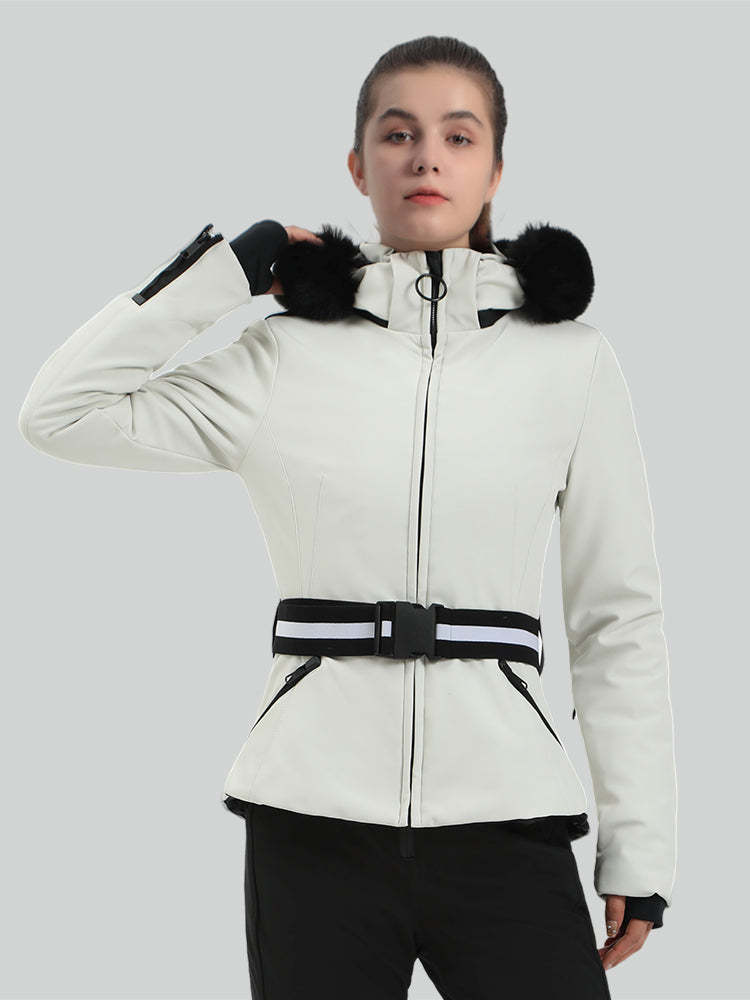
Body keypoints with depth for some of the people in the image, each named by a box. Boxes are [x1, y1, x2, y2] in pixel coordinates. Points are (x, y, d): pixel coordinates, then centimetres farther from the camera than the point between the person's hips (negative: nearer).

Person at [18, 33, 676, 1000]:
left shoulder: (570, 358, 5)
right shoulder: (283, 358, 7)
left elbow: (617, 614, 7)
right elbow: (59, 411, 4)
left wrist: (640, 847, 4)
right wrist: (230, 266, 4)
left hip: (504, 813, 0)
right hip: (315, 815, 1)